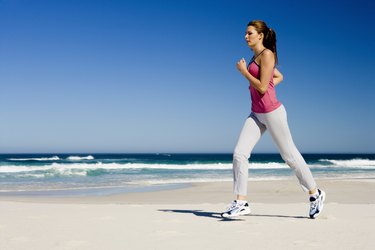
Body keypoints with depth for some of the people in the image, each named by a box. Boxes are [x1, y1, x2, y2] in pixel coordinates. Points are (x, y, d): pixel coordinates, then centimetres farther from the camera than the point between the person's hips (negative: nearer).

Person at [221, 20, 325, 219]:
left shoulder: (267, 54, -12)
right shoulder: (256, 57, 15)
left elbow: (262, 87, -19)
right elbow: (279, 77, 28)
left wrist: (243, 71, -10)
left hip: (272, 112, -8)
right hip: (256, 114, 8)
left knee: (289, 155, 3)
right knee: (239, 154, -4)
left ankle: (315, 194, 21)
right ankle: (241, 202, 0)